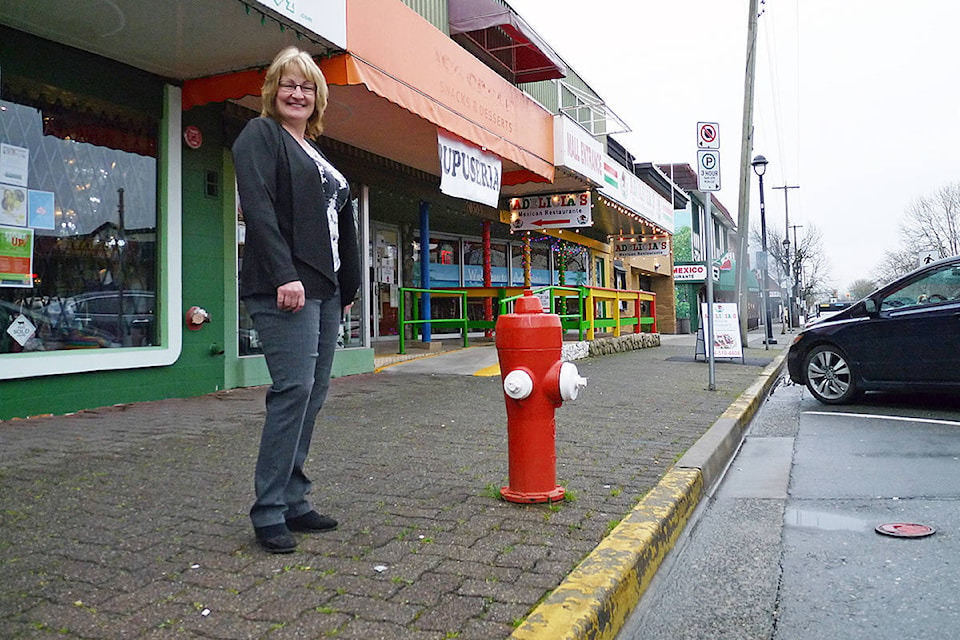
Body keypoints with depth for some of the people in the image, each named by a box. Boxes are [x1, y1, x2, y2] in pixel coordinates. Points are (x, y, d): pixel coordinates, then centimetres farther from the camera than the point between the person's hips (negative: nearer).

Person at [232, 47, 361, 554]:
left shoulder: (317, 154, 26)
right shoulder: (260, 135, 3)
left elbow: (343, 225, 25)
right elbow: (258, 208, -12)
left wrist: (348, 287, 19)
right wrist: (284, 277, -22)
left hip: (324, 289, 8)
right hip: (284, 288, -8)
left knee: (313, 393, 6)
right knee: (294, 388, -13)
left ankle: (292, 502, 14)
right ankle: (269, 512, -3)